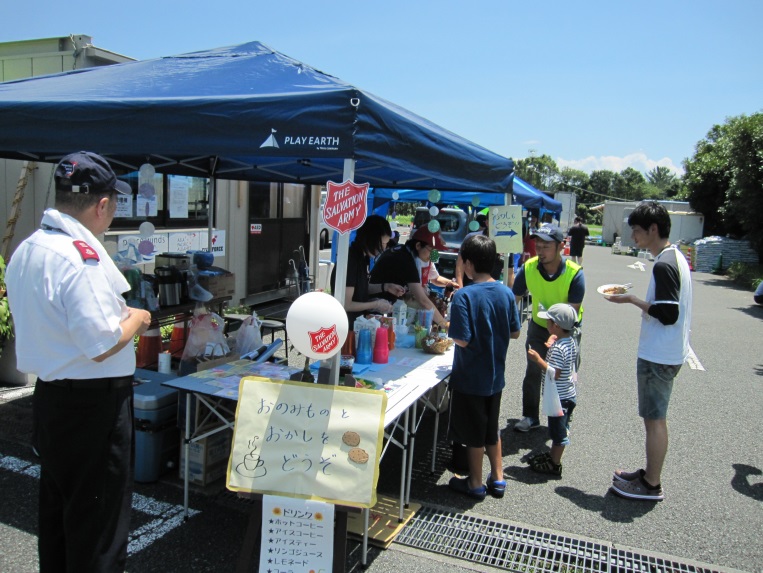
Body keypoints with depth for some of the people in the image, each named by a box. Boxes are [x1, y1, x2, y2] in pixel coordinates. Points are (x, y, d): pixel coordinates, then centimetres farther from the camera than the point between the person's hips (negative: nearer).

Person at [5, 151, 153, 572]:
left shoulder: (26, 250, 7)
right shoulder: (80, 255, -23)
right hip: (93, 400, -9)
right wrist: (137, 319, -6)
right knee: (100, 516, 5)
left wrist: (118, 313, 15)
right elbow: (101, 345, -24)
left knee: (57, 502, 23)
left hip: (49, 393, 9)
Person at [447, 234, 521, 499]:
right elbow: (515, 332, 2)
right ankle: (497, 478, 33)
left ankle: (475, 483, 27)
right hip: (495, 375, 6)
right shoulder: (506, 293, -5)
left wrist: (450, 332, -6)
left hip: (470, 377, -5)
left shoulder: (464, 296, -22)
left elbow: (462, 339, -25)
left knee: (474, 433, 11)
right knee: (492, 428, 22)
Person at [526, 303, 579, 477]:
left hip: (559, 397, -10)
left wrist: (538, 359, -26)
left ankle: (555, 465, 18)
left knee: (558, 430, 5)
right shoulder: (570, 341, 2)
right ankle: (552, 455, 38)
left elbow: (554, 374, -31)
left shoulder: (558, 349, -28)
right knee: (559, 429, 22)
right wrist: (552, 344, 3)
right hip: (568, 394, 10)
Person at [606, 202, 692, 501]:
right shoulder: (676, 257, 10)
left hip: (657, 356, -10)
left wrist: (632, 300, -16)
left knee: (654, 419, 1)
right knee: (655, 417, 19)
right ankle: (650, 473, 31)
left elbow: (667, 314, -25)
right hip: (668, 353, 10)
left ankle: (651, 485, 14)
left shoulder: (664, 265, -22)